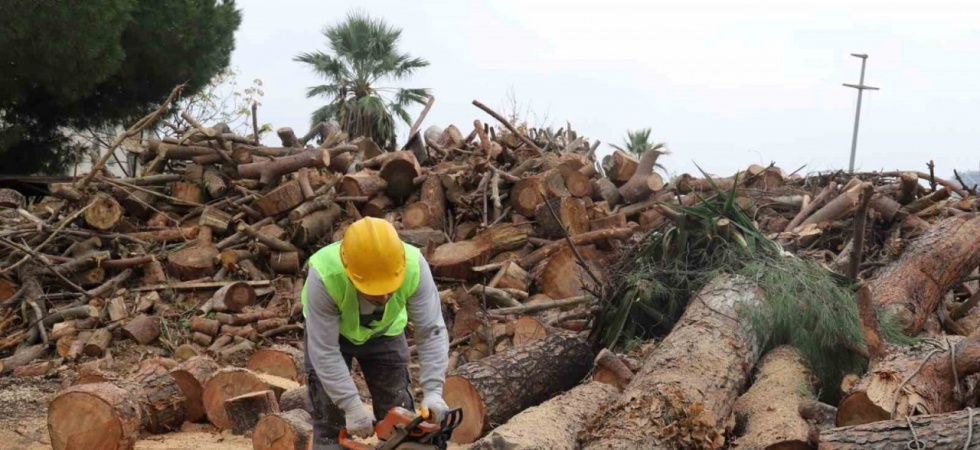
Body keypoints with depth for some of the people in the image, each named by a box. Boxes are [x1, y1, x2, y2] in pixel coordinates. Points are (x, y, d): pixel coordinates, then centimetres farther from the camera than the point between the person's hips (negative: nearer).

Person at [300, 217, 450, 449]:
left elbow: (431, 332, -29)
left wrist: (433, 391, -38)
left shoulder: (415, 267, -37)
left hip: (384, 332, 2)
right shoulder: (324, 275, -42)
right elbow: (324, 351, -35)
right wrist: (352, 405, -36)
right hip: (328, 332, -2)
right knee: (330, 422, -6)